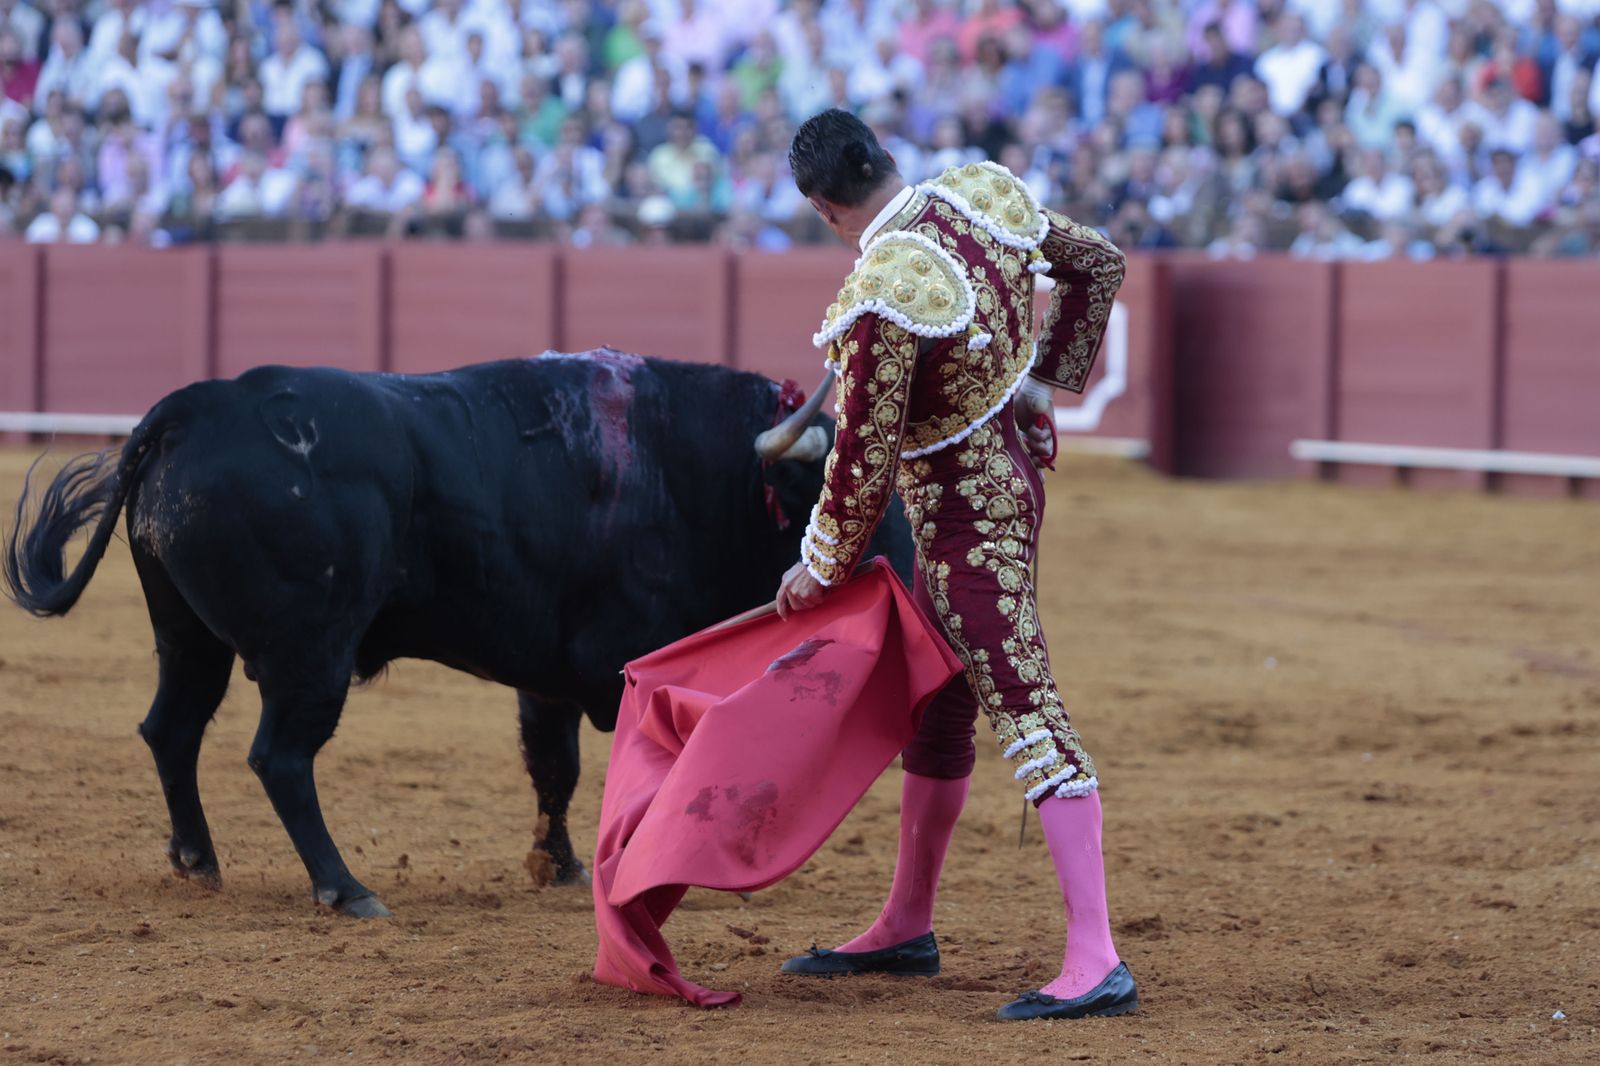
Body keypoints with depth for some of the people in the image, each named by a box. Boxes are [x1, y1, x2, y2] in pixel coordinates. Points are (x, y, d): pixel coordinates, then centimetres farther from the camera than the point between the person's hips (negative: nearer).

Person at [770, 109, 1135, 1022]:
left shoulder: (882, 303, -27)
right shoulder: (985, 196, -4)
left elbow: (865, 460, -19)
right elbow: (1099, 264, 12)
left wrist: (823, 568, -4)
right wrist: (1053, 376, 17)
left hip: (966, 514, -9)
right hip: (1015, 467, 9)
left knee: (1027, 715, -12)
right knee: (938, 708, 19)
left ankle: (1097, 963, -16)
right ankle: (907, 928, 32)